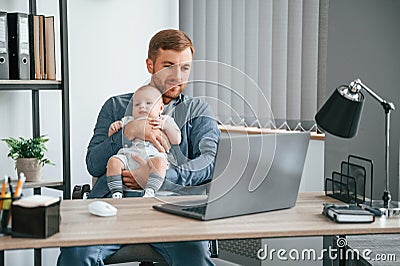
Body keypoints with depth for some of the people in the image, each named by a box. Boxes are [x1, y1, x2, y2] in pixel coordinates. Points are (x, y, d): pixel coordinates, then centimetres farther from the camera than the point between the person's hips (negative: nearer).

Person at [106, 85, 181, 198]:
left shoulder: (165, 121, 24)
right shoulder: (128, 121, 31)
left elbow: (176, 140, 12)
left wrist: (165, 125, 0)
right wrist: (112, 129, 8)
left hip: (152, 155, -2)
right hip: (128, 155, 2)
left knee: (159, 161, -36)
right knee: (113, 161, -27)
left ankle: (150, 191, -43)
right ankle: (116, 193, -28)